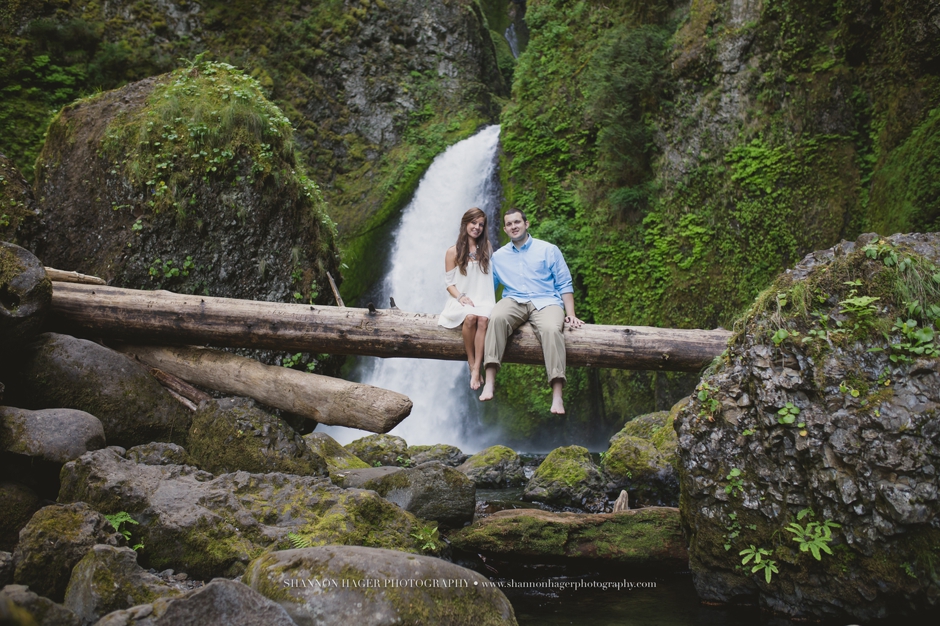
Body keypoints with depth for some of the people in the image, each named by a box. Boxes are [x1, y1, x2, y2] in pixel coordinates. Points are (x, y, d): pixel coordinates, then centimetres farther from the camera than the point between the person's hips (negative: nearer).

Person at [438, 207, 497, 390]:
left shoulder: (486, 247, 10)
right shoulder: (453, 252, 3)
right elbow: (449, 283, 3)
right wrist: (460, 297, -15)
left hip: (483, 299, 1)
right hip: (462, 300, -1)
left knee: (483, 318, -33)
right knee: (470, 317, -36)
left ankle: (477, 370, -36)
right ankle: (471, 363, -20)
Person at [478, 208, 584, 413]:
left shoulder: (549, 250, 10)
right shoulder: (498, 256, 18)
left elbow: (564, 285, 7)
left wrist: (570, 314, -5)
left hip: (545, 302, -2)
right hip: (514, 302, 2)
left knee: (551, 329, -36)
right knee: (496, 317, -34)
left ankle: (557, 395, -40)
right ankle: (489, 382, -40)